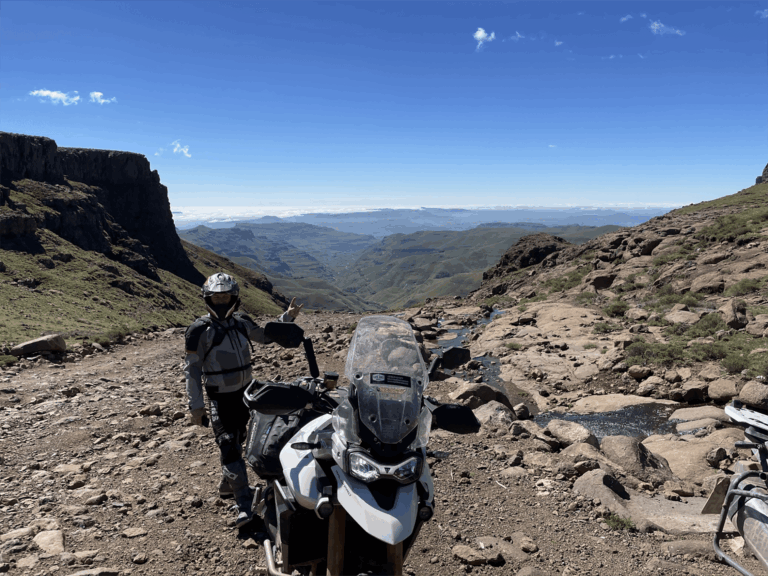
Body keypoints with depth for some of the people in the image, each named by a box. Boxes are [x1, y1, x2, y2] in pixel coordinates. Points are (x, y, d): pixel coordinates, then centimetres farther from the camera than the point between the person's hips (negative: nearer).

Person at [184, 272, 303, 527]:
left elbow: (265, 337, 18)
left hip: (244, 392, 6)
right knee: (228, 446, -13)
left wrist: (287, 317, 5)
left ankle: (226, 485, 38)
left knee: (237, 442, 18)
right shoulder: (200, 330, -13)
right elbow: (193, 370, -10)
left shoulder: (242, 322, 2)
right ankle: (244, 505, -11)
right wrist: (196, 406, -11)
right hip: (220, 398, -6)